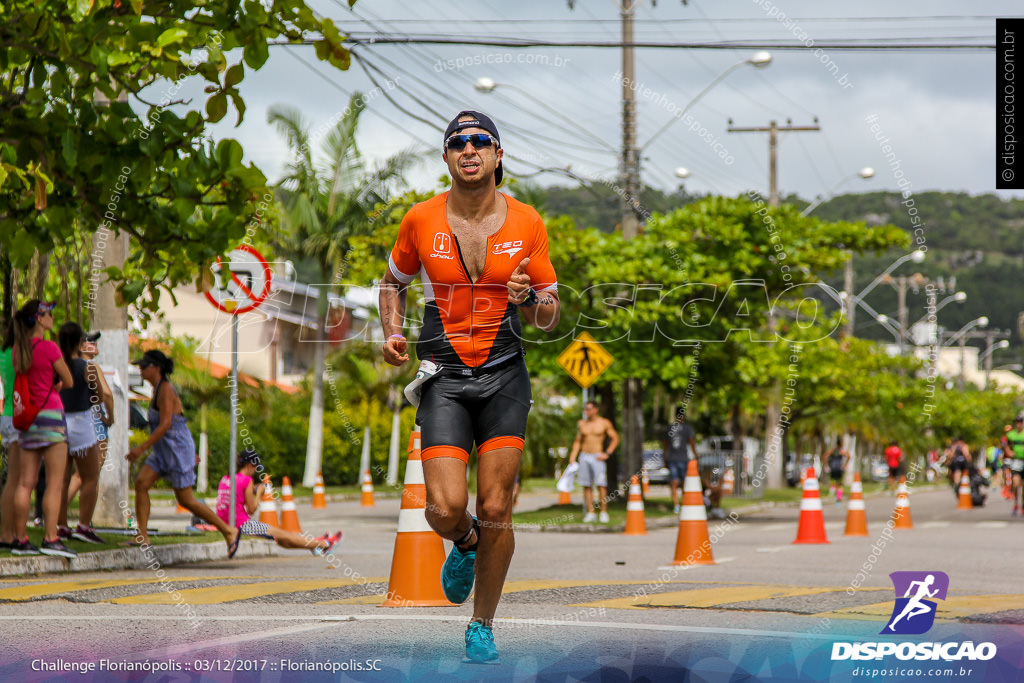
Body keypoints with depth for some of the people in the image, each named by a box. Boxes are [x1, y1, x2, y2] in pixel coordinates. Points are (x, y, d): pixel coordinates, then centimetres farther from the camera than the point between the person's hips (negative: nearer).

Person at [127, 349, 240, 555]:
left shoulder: (165, 390, -16)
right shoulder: (158, 389, 13)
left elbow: (165, 425, -24)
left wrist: (142, 448, -27)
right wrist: (190, 453, 24)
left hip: (178, 450, -9)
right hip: (163, 452, 9)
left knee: (185, 500, -3)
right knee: (141, 483, -6)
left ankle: (229, 531, 8)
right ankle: (142, 537, -7)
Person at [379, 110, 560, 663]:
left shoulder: (527, 223, 2)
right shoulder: (421, 220, 1)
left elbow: (549, 319, 8)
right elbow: (393, 283, 19)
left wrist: (529, 300, -14)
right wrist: (392, 334, 1)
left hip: (505, 377, 0)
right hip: (443, 375, 0)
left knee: (495, 512, -3)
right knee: (446, 510, -13)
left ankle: (482, 627, 17)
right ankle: (465, 544, 25)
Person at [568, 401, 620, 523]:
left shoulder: (605, 423, 1)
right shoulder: (581, 424, 12)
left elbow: (615, 438, 3)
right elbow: (577, 442, 18)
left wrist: (607, 453, -7)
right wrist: (572, 457, 8)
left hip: (598, 457, -4)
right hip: (584, 457, 4)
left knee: (601, 485, -11)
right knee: (586, 486, 1)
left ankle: (604, 513, -8)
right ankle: (590, 513, 4)